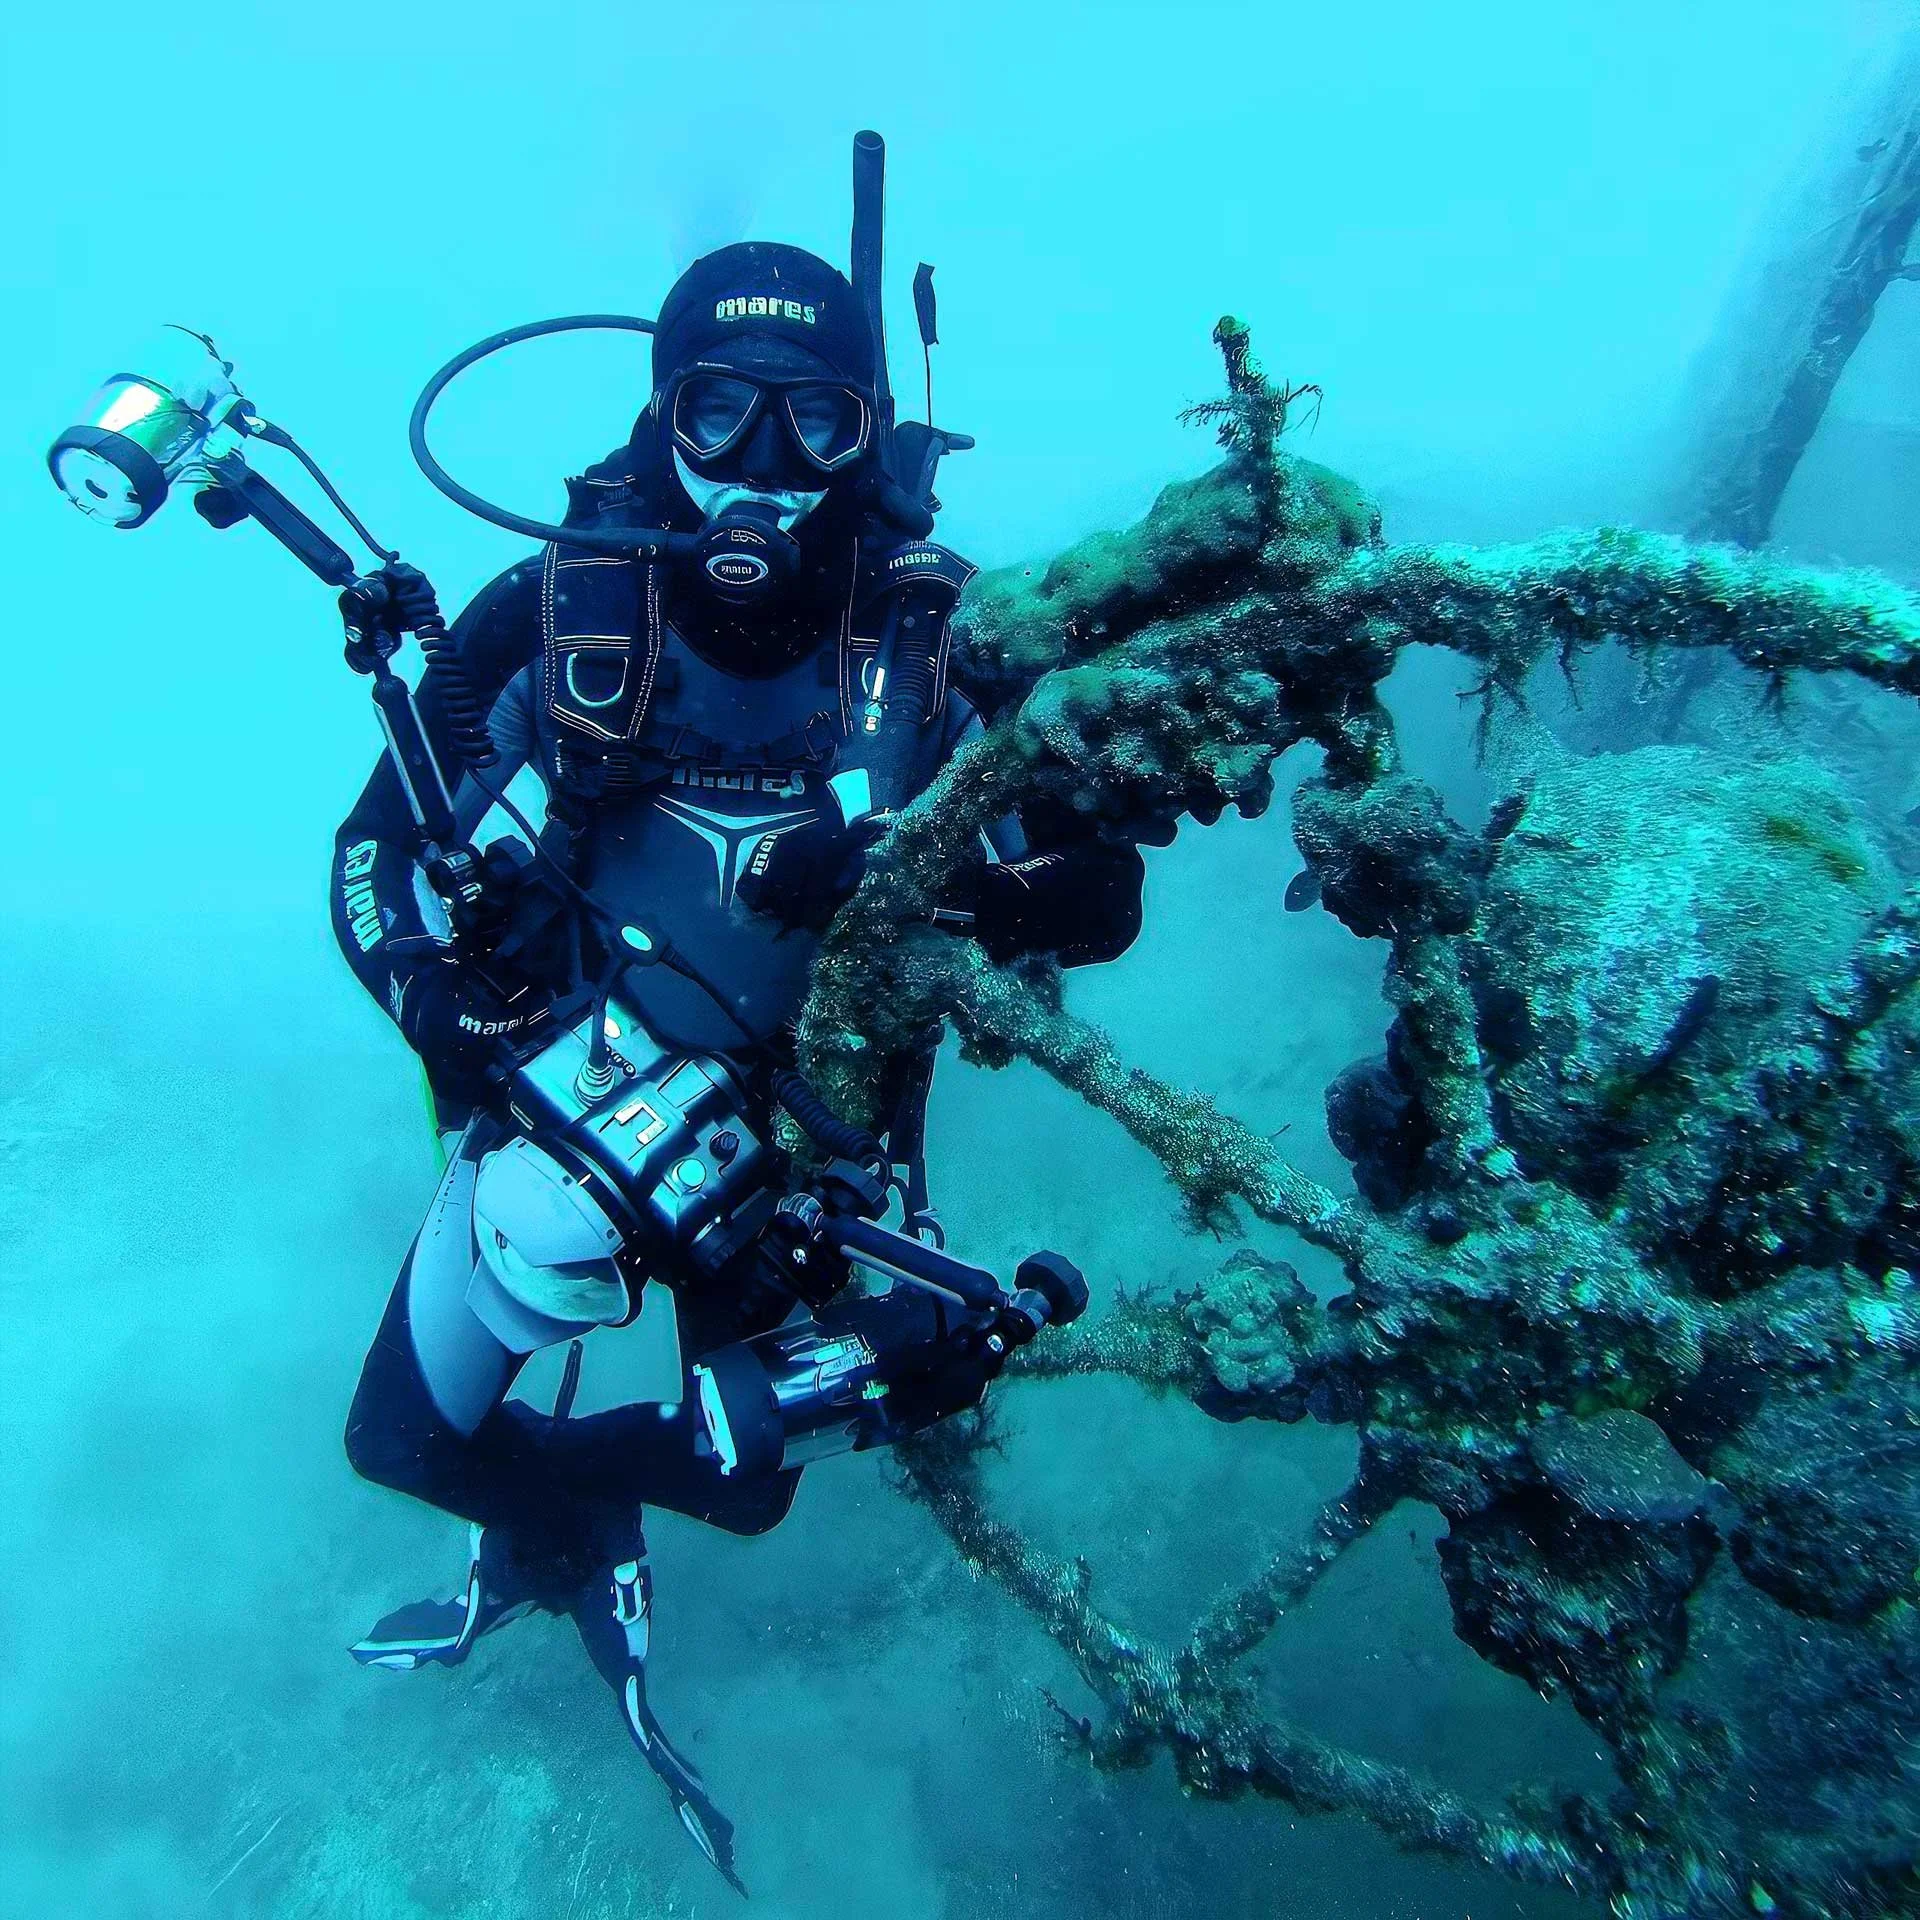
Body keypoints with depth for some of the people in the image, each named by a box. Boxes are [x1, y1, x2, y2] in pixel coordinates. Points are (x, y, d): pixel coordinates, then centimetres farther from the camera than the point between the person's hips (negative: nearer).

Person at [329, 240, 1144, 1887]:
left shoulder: (947, 637, -18)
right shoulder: (552, 609, -17)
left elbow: (1098, 900, -20)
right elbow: (377, 856, -9)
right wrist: (470, 1029, -25)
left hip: (795, 1132, 0)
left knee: (742, 1484, 13)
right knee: (403, 1435, 9)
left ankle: (549, 1501, 47)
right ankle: (571, 1535, 44)